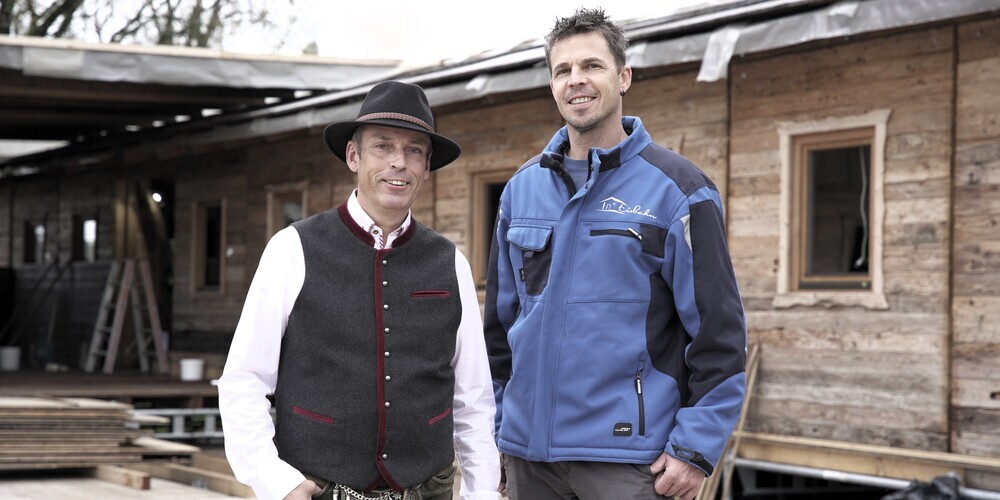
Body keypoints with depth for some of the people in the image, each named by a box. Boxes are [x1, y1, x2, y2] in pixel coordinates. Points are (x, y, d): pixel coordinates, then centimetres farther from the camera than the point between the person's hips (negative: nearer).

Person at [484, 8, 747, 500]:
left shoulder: (676, 188, -3)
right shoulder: (523, 188, 11)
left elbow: (718, 328, -7)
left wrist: (696, 447, -12)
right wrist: (493, 424, 14)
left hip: (627, 457, -5)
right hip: (529, 450, 5)